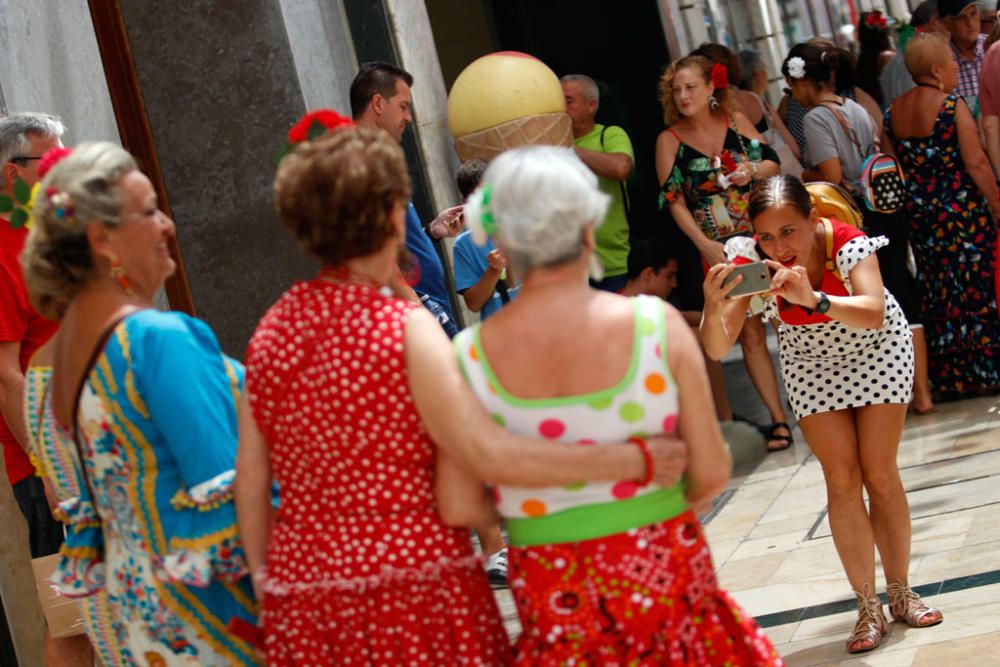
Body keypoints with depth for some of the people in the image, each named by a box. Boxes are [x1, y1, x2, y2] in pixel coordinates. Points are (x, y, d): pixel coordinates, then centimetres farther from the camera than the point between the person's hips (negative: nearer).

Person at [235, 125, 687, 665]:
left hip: (304, 603, 5)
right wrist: (635, 461, -18)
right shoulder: (405, 329, -12)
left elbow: (250, 489, 7)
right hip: (415, 592, -5)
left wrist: (269, 586, 19)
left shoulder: (268, 334, 4)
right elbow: (486, 453, -22)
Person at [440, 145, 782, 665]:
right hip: (662, 566, 0)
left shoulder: (470, 356, -10)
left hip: (551, 592, 1)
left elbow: (459, 507, -8)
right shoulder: (656, 324, -11)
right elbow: (712, 473, -7)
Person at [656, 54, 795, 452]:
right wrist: (705, 245, -13)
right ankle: (778, 419, 7)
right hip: (719, 248, -1)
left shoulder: (736, 121, 2)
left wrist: (752, 171, -17)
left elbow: (773, 163, 6)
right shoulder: (669, 140, -3)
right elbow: (674, 200, -5)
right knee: (750, 333, 1)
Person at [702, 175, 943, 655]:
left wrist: (813, 299, -62)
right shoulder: (754, 262, -26)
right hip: (811, 360, 2)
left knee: (880, 473, -4)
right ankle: (868, 609, 2)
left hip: (876, 350, -1)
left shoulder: (848, 244, -32)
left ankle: (901, 594, 12)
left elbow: (873, 313, -46)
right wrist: (713, 307, -51)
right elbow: (718, 349, -30)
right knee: (842, 478, -6)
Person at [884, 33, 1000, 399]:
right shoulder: (953, 106, -14)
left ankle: (947, 377, 17)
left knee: (936, 292, 12)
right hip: (962, 210, -6)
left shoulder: (894, 111, 5)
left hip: (920, 214, 6)